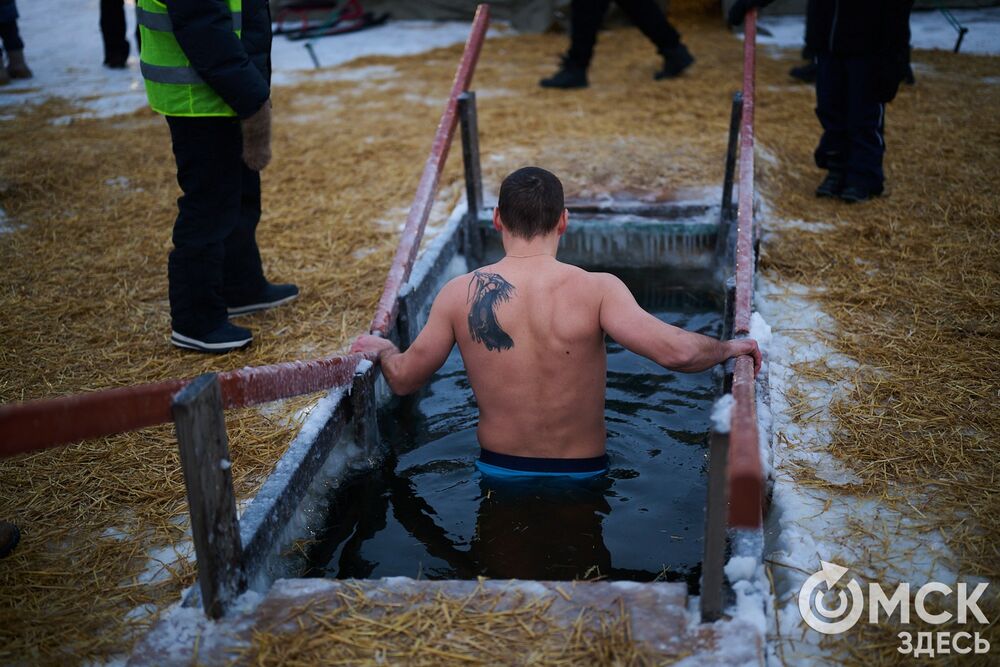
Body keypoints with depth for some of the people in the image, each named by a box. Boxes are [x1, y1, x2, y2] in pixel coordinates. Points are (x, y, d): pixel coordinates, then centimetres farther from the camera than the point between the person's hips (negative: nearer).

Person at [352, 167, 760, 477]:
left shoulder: (459, 294, -11)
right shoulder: (597, 289, -19)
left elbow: (403, 380, -1)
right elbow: (677, 352, -27)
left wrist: (382, 348, 20)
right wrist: (731, 347, -7)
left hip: (497, 473, 2)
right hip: (582, 475, -1)